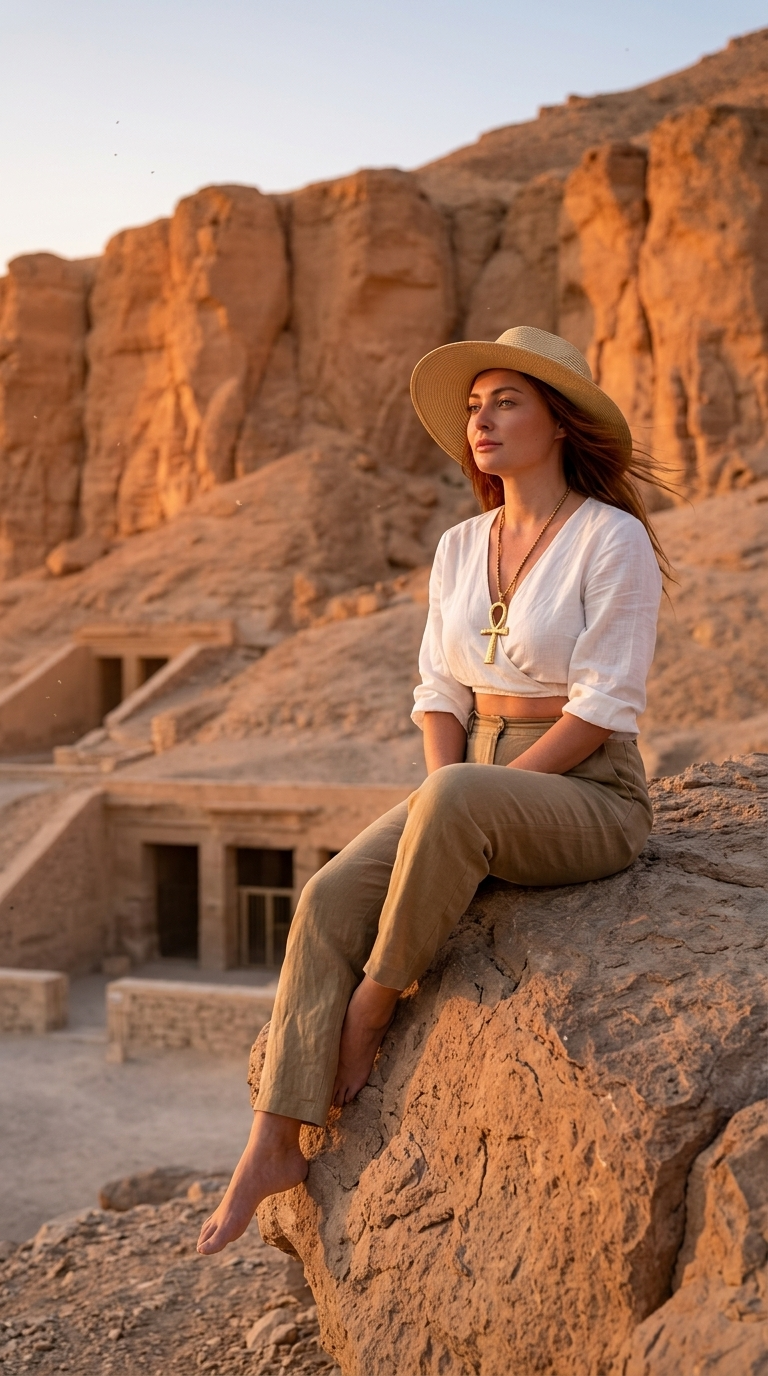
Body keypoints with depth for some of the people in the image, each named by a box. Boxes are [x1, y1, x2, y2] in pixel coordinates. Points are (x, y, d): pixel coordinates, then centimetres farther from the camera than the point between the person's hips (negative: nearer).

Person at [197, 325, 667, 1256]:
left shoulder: (613, 540, -10)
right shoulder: (459, 549, 10)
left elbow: (602, 707, -16)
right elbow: (440, 691, 9)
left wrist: (464, 802, -19)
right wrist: (441, 813, -9)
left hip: (589, 799, -6)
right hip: (478, 781, 6)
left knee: (457, 802, -39)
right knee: (331, 899, -19)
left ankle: (373, 1005, -19)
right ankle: (275, 1143, -19)